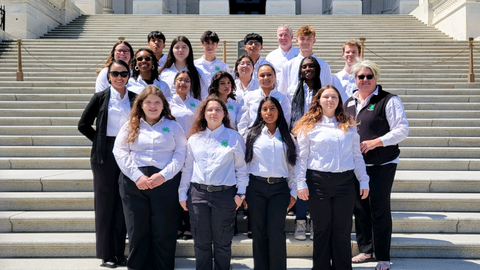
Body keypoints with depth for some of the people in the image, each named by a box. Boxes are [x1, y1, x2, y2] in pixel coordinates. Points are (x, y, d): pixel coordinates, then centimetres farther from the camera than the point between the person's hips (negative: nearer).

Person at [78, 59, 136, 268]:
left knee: (123, 204, 6)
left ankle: (120, 252, 17)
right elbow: (83, 125, 4)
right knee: (105, 202, 3)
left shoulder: (135, 98, 4)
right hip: (105, 156, -2)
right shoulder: (100, 97, 0)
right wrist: (100, 141, -1)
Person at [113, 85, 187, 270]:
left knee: (164, 230, 3)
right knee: (137, 229, 6)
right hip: (135, 184, 1)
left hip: (166, 183, -1)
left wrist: (164, 175, -13)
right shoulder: (130, 126, 11)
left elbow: (181, 153, 0)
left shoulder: (173, 126, 9)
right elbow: (120, 152, 1)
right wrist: (136, 176, -11)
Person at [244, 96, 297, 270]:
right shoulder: (252, 134, 8)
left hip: (280, 188, 0)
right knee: (259, 231, 3)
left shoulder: (287, 137, 11)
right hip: (256, 187, 0)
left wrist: (293, 192, 5)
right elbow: (244, 162, 6)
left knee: (276, 231, -6)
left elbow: (292, 166, 11)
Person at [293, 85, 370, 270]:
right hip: (318, 182, -2)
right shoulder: (308, 126, 4)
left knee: (343, 230, 5)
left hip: (345, 182, 2)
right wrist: (301, 183, -6)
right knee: (321, 230, 6)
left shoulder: (349, 125, 12)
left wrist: (364, 180, 7)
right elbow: (301, 157, 1)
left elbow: (357, 155, 12)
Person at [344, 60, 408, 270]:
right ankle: (365, 250, 25)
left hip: (382, 164, -6)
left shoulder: (389, 101, -4)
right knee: (360, 207, 10)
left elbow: (402, 130, -10)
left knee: (379, 209, -5)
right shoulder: (349, 103, 15)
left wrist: (375, 142, -18)